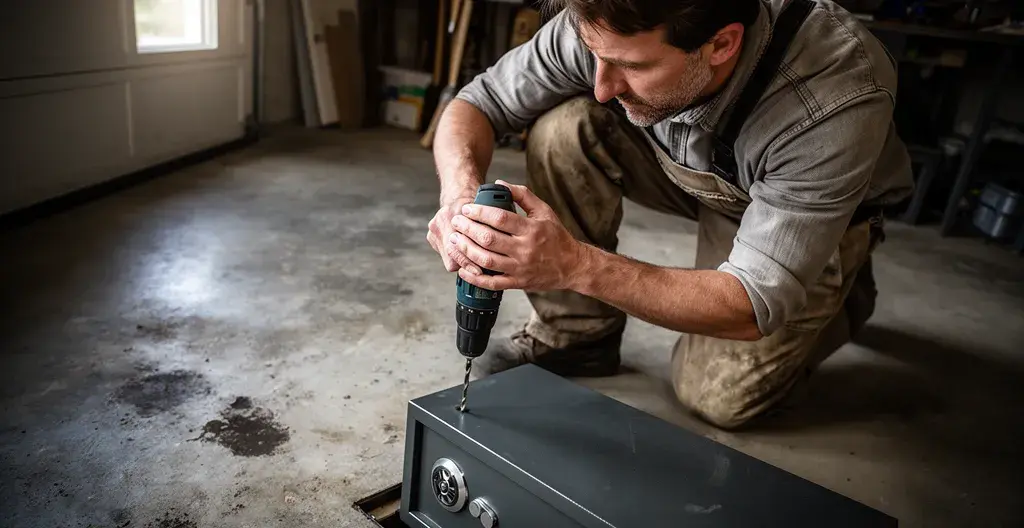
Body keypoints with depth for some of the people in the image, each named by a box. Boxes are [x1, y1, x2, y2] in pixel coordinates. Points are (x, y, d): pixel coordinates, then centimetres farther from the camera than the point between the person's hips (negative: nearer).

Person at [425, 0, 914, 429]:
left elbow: (755, 307, -36)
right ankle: (573, 335, -5)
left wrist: (576, 264, -49)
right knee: (565, 128, -23)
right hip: (694, 176, 3)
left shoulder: (838, 102, -40)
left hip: (819, 211, -3)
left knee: (716, 395, -14)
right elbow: (477, 103, -17)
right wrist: (460, 193, -40)